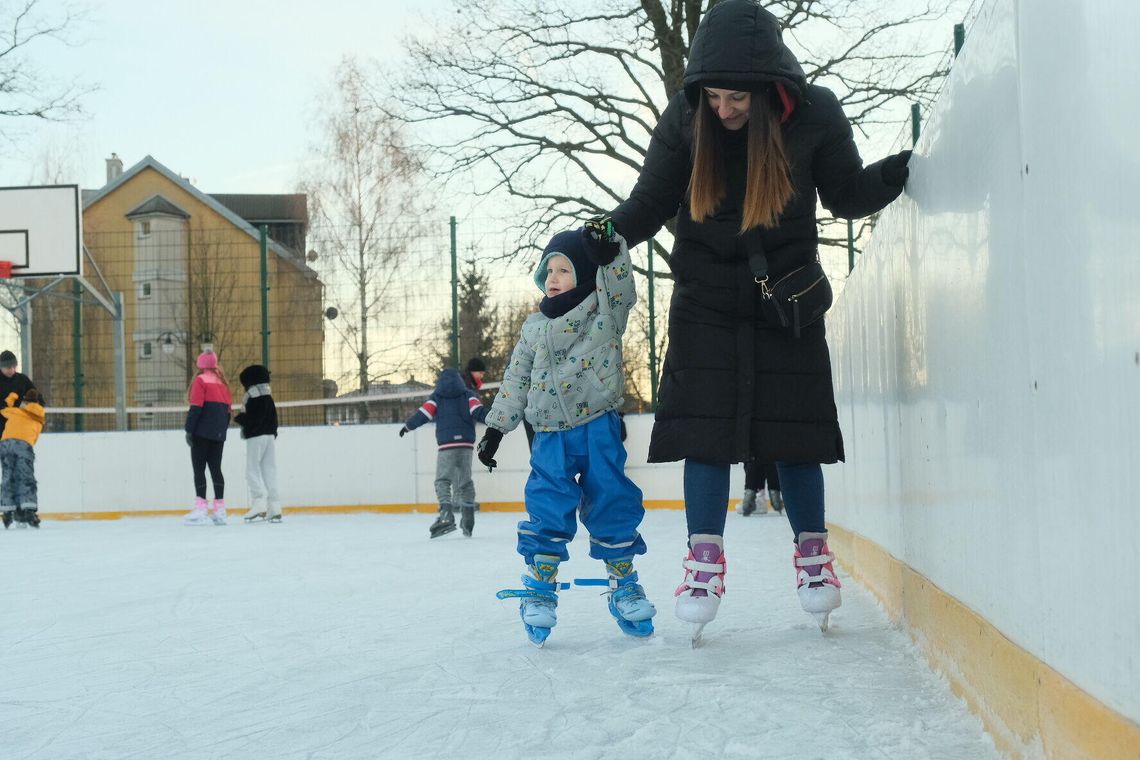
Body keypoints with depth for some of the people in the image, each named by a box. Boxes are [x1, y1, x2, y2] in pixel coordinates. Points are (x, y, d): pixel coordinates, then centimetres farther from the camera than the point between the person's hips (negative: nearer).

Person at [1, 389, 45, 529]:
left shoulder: (16, 412, 24)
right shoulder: (40, 420, 24)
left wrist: (12, 396, 52)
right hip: (24, 445, -2)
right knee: (26, 479, -4)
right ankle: (29, 510, -19)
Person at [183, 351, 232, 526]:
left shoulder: (200, 380, -5)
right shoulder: (222, 382, 15)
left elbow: (196, 408, -12)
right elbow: (228, 408, 15)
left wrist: (189, 430, -10)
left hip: (202, 433, -6)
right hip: (218, 434, 6)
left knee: (199, 469, -5)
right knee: (215, 469, 9)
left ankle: (200, 509, -13)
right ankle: (219, 510, 6)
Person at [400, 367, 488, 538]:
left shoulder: (437, 396, 10)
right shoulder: (469, 395, 14)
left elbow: (424, 413, 4)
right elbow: (477, 410, -3)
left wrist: (407, 426, 16)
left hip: (446, 445, -3)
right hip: (466, 444, 3)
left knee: (443, 480, -2)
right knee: (465, 481, 13)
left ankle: (446, 515, -23)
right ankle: (468, 521, 14)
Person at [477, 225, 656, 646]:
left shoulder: (604, 309, 3)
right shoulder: (534, 327, 12)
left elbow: (618, 285, -17)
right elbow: (516, 380, 15)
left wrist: (609, 249, -34)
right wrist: (495, 428, 12)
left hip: (599, 428, -2)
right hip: (551, 434, 2)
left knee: (611, 503, 2)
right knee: (548, 508, -4)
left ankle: (623, 583, 16)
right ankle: (540, 587, 7)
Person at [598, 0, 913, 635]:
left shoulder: (815, 115, -11)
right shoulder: (685, 120, -9)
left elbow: (849, 194, 0)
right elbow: (651, 202, -1)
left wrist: (901, 169, -17)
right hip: (707, 301, 1)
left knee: (794, 428, 0)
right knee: (705, 423, -5)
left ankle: (813, 551, 17)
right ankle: (706, 558, 2)